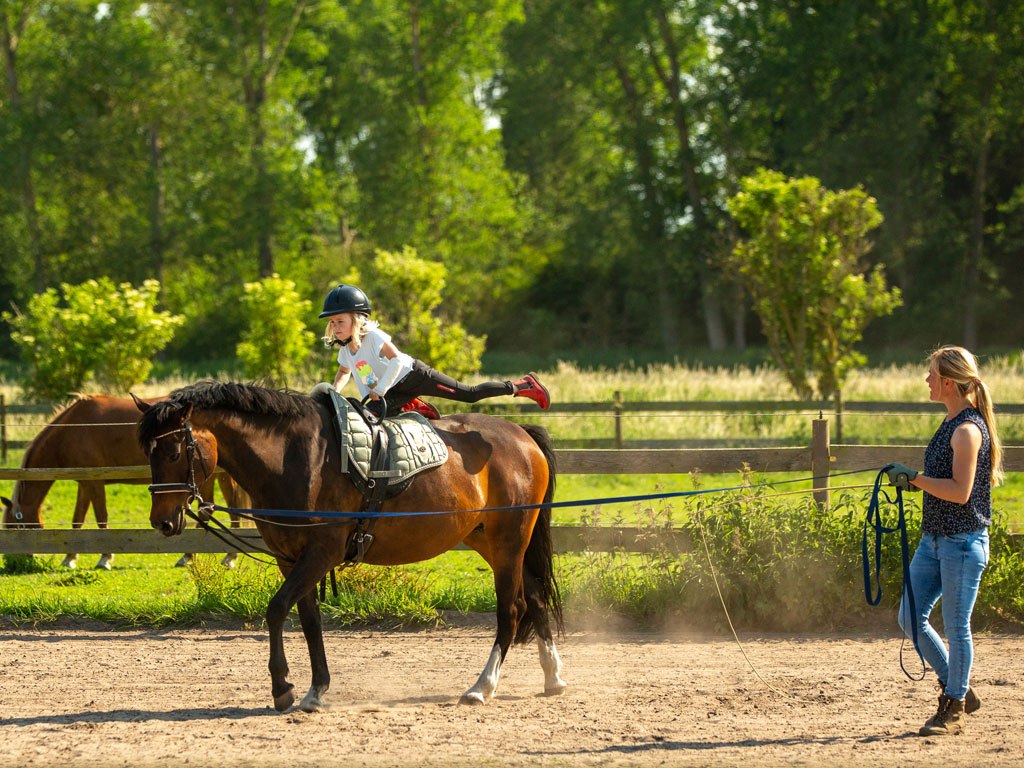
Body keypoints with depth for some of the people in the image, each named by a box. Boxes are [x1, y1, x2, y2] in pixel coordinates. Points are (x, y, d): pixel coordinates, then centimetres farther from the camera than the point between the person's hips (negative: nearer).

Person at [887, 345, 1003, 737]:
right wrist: (912, 480, 12)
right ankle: (957, 691, 22)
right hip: (934, 539, 10)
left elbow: (960, 491, -23)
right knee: (911, 619, 10)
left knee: (956, 626, 0)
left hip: (962, 542, -10)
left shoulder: (968, 429, -17)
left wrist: (915, 478, -19)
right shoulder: (952, 424, 12)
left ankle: (954, 708, 10)